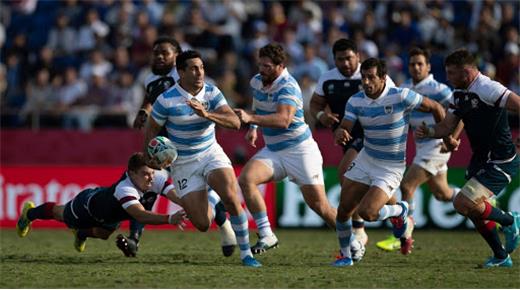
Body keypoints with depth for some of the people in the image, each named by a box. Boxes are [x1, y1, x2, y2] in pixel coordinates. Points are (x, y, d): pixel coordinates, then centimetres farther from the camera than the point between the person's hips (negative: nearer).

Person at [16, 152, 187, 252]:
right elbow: (140, 215, -65)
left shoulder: (157, 179, -35)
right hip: (87, 204, -4)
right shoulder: (124, 189, -52)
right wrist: (169, 219, -76)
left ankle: (82, 233, 64)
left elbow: (179, 197, -44)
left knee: (102, 234, 29)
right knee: (60, 214, 27)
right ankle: (29, 213, 59)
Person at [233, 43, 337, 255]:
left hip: (299, 150, -7)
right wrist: (253, 128, 14)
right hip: (272, 150, 7)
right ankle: (266, 236, -15)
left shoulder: (288, 87, -22)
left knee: (318, 205, -5)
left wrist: (251, 118, -47)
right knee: (245, 179, -19)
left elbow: (284, 119, -39)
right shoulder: (256, 82, 3)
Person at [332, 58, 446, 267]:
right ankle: (345, 255, 24)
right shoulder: (355, 101, -6)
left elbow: (435, 107, -8)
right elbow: (344, 128, -10)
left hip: (391, 168, -5)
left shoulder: (401, 96, -19)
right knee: (343, 210, 1)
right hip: (365, 160, 5)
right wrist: (340, 133, -35)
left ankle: (400, 211, 11)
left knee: (367, 213, -20)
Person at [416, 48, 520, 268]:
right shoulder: (459, 94, 9)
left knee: (463, 204, -19)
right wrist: (429, 132, -7)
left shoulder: (488, 89, -20)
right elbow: (448, 125, 12)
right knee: (475, 212, 12)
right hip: (480, 159, 10)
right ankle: (501, 257, 28)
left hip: (501, 163, -10)